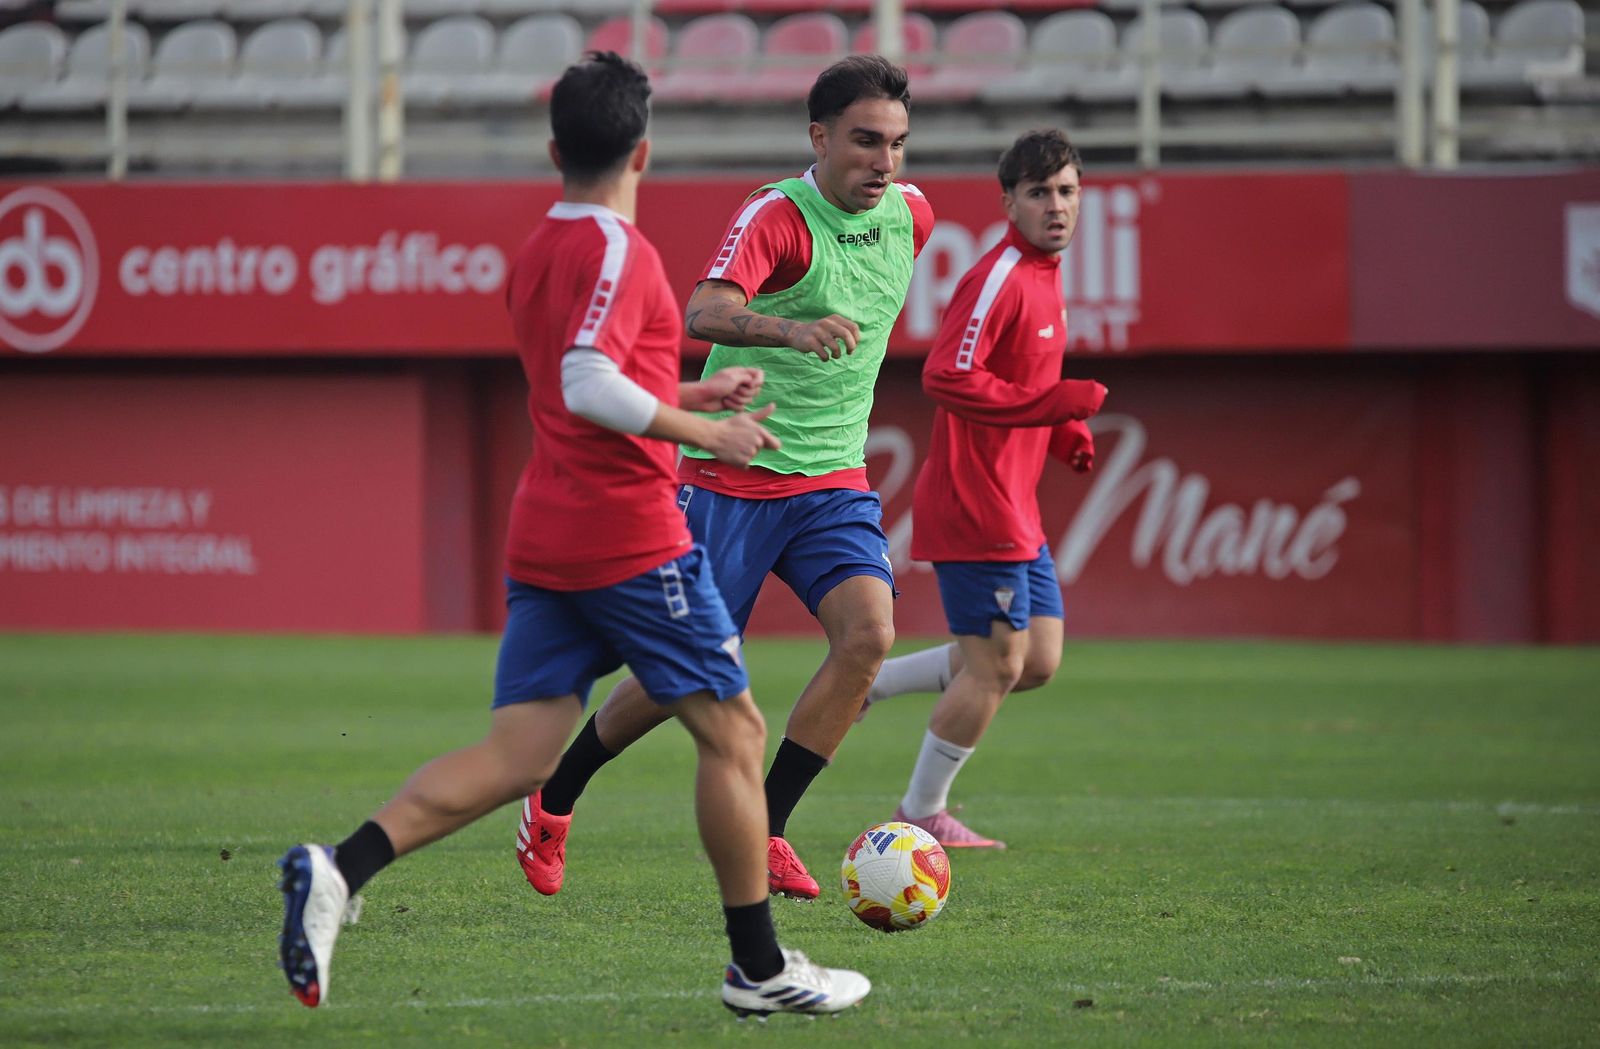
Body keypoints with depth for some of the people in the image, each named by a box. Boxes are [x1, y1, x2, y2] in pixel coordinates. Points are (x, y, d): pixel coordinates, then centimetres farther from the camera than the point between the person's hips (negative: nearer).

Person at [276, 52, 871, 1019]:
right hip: (631, 536, -8)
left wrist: (695, 393, 31)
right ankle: (760, 968, 10)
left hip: (544, 540, 8)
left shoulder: (537, 255, 17)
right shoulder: (617, 250, -11)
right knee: (733, 731, 5)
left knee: (516, 756, 1)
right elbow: (590, 386, -24)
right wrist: (706, 432, -15)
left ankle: (339, 870, -19)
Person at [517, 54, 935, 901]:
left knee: (869, 632, -19)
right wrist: (791, 330, -51)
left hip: (833, 481, 5)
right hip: (731, 475, -5)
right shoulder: (776, 216, -17)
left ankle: (761, 833, -8)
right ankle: (553, 803, 26)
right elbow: (705, 313, -35)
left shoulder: (910, 215, 4)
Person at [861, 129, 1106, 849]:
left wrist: (1065, 433, 9)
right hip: (976, 507, -10)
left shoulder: (1043, 277, 15)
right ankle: (922, 813, 11)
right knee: (997, 666, -4)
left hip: (1013, 511, 10)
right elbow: (947, 378, -25)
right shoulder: (1000, 277, -16)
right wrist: (1056, 401, -25)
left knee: (1038, 661, 10)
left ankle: (867, 683, 18)